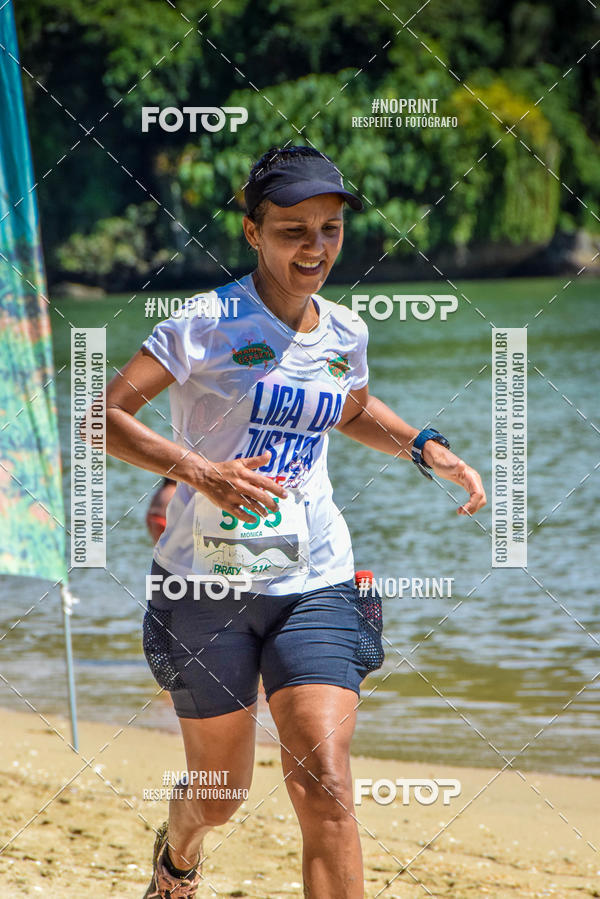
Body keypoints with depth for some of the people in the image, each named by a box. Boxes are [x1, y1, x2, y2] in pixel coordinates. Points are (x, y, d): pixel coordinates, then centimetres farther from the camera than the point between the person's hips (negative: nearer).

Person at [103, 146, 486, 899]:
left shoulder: (344, 334, 6)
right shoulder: (210, 323, -11)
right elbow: (105, 415, -15)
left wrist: (426, 448, 12)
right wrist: (197, 471, -29)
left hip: (315, 584, 3)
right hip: (207, 582, -3)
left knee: (324, 788, -15)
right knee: (219, 794, 12)